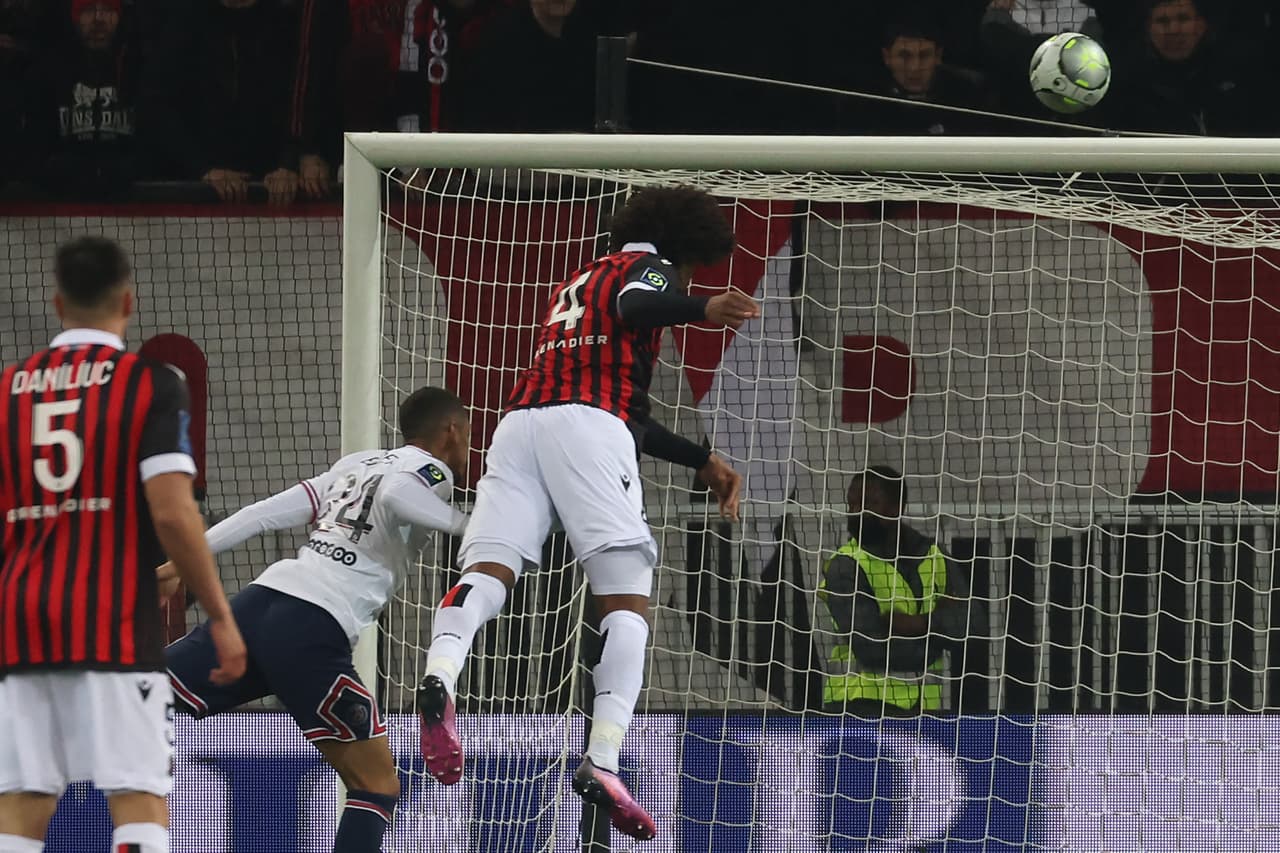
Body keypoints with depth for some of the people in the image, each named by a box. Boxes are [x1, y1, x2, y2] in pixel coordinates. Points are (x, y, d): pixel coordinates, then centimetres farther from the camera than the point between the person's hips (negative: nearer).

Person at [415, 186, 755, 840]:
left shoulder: (576, 283, 40)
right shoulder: (651, 266, 17)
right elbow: (634, 306, -10)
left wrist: (701, 461, 48)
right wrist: (702, 310, -23)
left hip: (520, 420, 6)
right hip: (586, 424, -6)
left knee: (487, 569, -13)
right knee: (626, 597, -4)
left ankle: (439, 677, -45)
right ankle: (602, 761, -21)